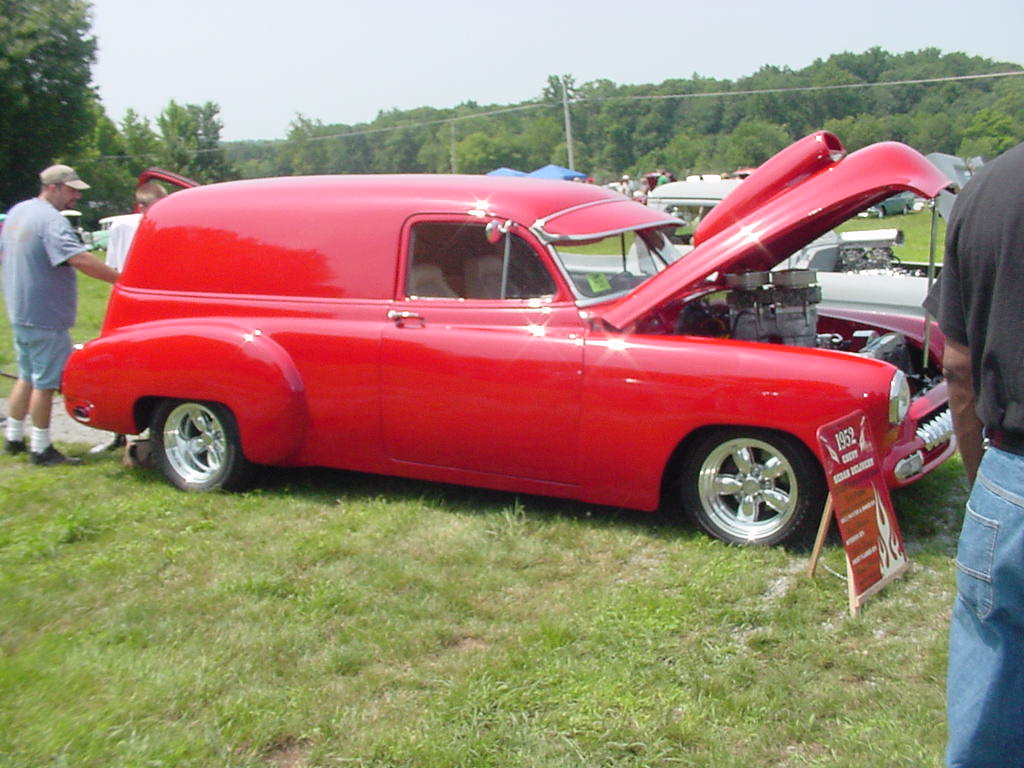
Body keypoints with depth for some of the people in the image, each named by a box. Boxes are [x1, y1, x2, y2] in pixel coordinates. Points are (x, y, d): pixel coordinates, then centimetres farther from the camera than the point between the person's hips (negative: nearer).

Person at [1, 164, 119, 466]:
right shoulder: (51, 220, -20)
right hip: (46, 317, -10)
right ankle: (41, 449, 7)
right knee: (45, 382, -1)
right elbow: (79, 259, -33)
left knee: (27, 376, 20)